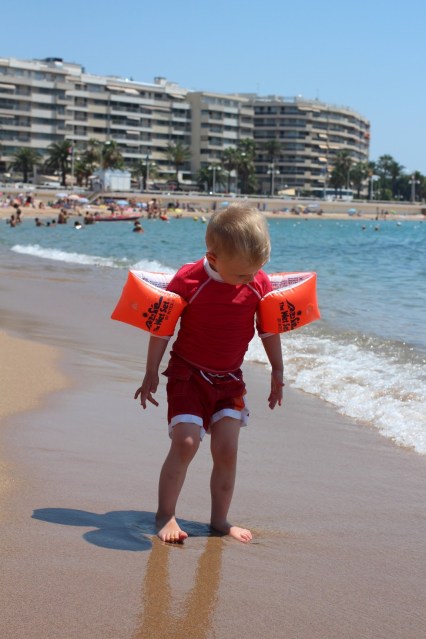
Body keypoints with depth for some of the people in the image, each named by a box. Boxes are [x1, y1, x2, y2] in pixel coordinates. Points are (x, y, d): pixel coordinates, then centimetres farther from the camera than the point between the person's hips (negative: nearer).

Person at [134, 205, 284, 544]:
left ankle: (220, 519, 15)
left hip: (230, 379, 3)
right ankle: (165, 516, 1)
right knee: (185, 443, -12)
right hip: (188, 374, -3)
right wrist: (151, 374, -4)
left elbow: (269, 329, 8)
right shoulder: (188, 280, -19)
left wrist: (277, 371, 14)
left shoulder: (259, 283, -8)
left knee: (227, 451, 0)